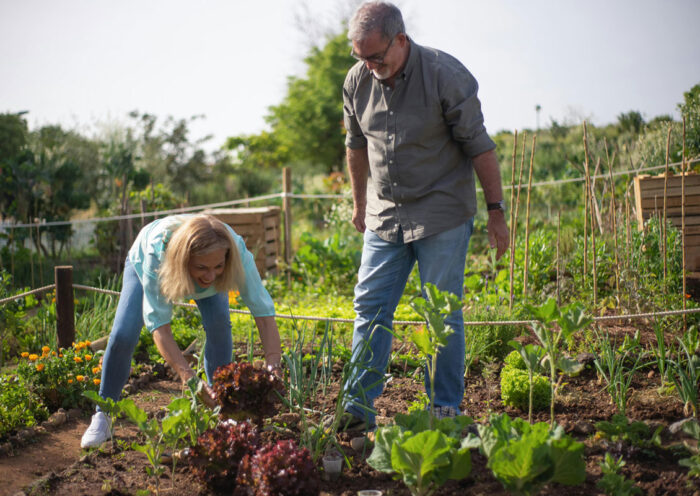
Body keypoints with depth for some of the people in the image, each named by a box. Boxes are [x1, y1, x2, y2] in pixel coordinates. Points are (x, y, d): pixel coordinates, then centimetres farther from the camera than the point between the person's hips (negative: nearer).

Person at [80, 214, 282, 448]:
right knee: (122, 336, -16)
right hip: (142, 263, -1)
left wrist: (272, 371, -54)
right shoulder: (157, 251, -47)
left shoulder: (236, 251, -43)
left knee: (219, 323, -24)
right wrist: (190, 380, -57)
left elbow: (264, 314, -40)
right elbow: (159, 327, -45)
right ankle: (102, 416, 6)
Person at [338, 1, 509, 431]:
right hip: (385, 216, 5)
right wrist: (360, 204, 23)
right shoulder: (357, 81, 0)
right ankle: (358, 408, 7)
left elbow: (479, 147, -10)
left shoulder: (446, 76, -15)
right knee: (370, 308, 2)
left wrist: (496, 210, -8)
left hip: (442, 217, -5)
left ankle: (446, 410, 10)